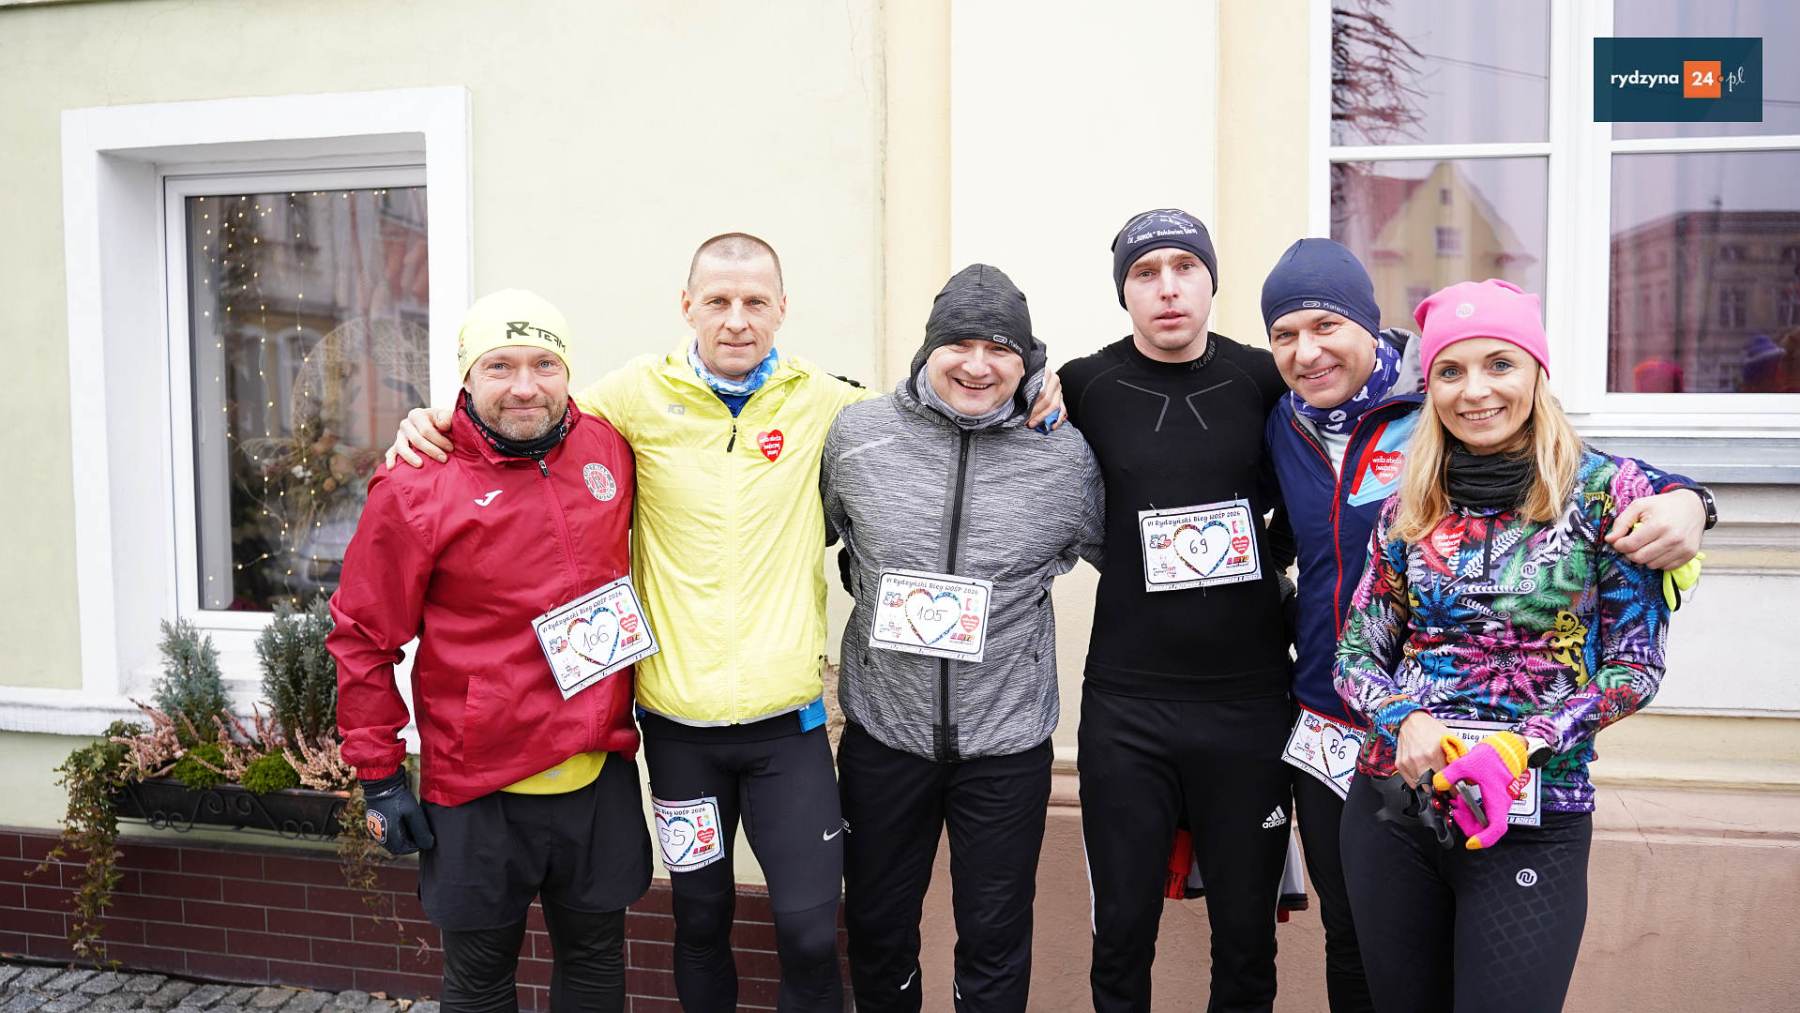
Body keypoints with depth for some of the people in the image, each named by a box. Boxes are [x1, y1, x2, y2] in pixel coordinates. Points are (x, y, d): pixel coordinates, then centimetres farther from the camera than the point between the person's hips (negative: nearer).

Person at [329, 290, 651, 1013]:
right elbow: (362, 638, -6)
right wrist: (379, 775, -4)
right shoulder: (417, 490, -12)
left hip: (601, 774, 4)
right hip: (479, 791, -3)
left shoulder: (608, 451, -1)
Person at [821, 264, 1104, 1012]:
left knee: (995, 938, 13)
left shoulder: (1066, 455, -6)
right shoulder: (857, 434, -5)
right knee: (876, 925, 18)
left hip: (1007, 742, -1)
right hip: (883, 731, 1)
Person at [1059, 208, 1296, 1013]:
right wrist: (1143, 567, -3)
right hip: (1126, 704, -1)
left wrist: (1268, 558, 4)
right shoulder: (1084, 387, -3)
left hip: (1249, 698, 1)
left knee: (1247, 935, 12)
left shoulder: (1262, 380, 0)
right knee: (1122, 933, 9)